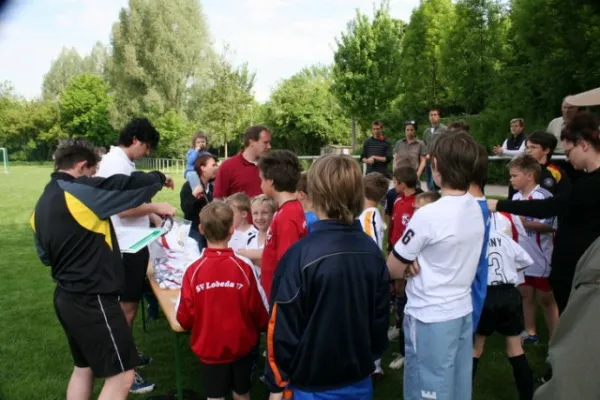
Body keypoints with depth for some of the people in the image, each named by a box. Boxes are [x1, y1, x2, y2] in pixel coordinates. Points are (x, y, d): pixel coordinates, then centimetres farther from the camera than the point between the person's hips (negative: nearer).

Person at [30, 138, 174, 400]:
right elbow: (129, 185, -14)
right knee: (121, 376, -1)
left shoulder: (43, 203, 9)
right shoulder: (82, 191, -18)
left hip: (66, 297, 10)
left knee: (84, 366, 25)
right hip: (92, 300, -10)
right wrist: (160, 178, 5)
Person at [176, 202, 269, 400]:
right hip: (241, 345, 0)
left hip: (209, 347, 0)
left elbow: (184, 318, -9)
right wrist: (259, 328, 13)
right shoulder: (244, 266, -17)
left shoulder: (193, 270, -17)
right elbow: (261, 311, -9)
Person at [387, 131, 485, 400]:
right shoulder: (476, 209, 1)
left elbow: (393, 270, -12)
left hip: (429, 318, -7)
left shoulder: (428, 216, -22)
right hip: (463, 312, 7)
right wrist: (420, 263, -6)